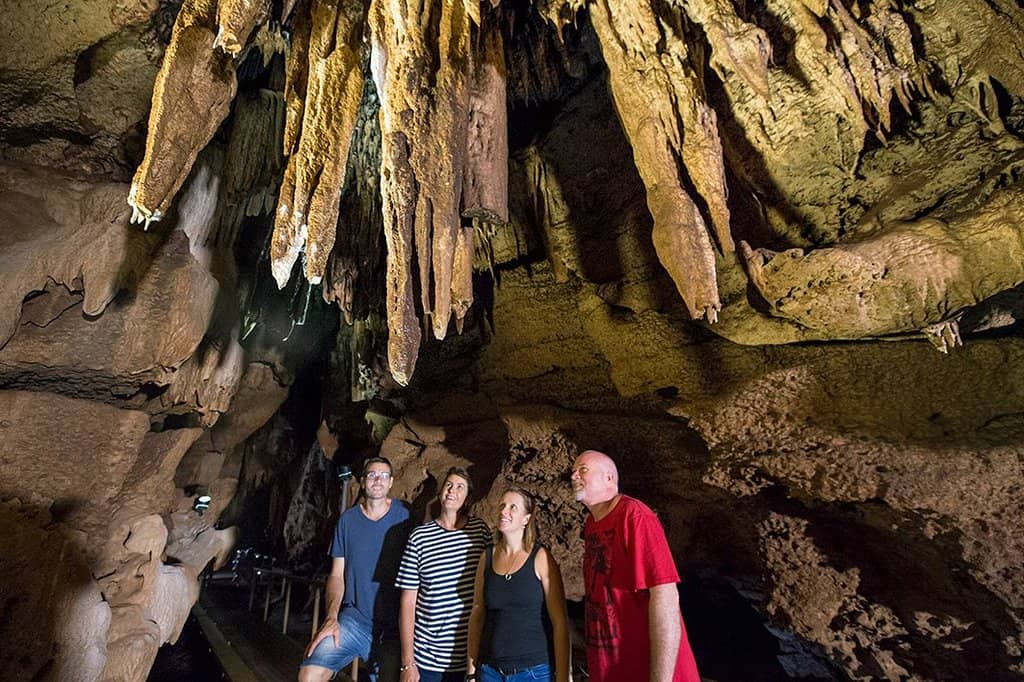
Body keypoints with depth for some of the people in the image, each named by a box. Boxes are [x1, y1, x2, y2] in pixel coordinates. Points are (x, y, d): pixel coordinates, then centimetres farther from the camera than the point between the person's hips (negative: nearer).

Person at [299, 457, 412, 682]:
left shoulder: (404, 515, -5)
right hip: (354, 617, 2)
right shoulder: (348, 519, 2)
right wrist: (331, 617, -8)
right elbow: (337, 574, 5)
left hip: (394, 624, -1)